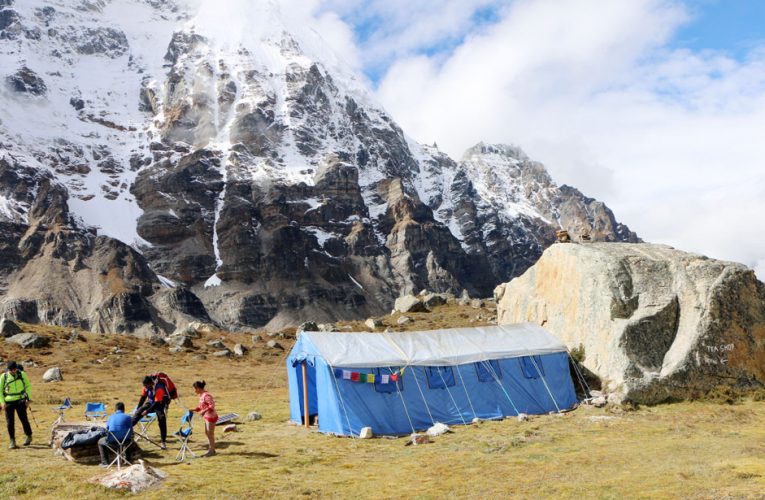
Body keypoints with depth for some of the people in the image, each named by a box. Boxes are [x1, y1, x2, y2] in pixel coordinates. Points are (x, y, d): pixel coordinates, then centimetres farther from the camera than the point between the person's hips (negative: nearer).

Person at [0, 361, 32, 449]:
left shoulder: (22, 374, -3)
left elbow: (28, 386, 7)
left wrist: (28, 399, 1)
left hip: (20, 401, 0)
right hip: (8, 402, 0)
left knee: (24, 419, 0)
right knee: (10, 422, 0)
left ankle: (29, 436, 19)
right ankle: (12, 441, 10)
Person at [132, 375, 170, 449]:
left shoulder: (159, 388, -30)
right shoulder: (146, 387, -11)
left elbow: (157, 403, -30)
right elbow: (143, 397, 2)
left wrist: (147, 411, -31)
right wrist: (137, 408, -3)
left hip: (160, 404, -6)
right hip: (151, 403, 6)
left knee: (162, 420, -22)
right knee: (139, 412, -16)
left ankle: (163, 442, -17)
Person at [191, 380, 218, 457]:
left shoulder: (206, 395, -22)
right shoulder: (201, 395, 7)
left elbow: (212, 405, -27)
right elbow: (201, 406, 17)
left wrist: (205, 410, -35)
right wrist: (194, 410, 6)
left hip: (211, 417, -10)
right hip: (207, 416, 10)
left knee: (210, 434, 1)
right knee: (207, 433, 18)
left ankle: (211, 451, 13)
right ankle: (211, 449, 29)